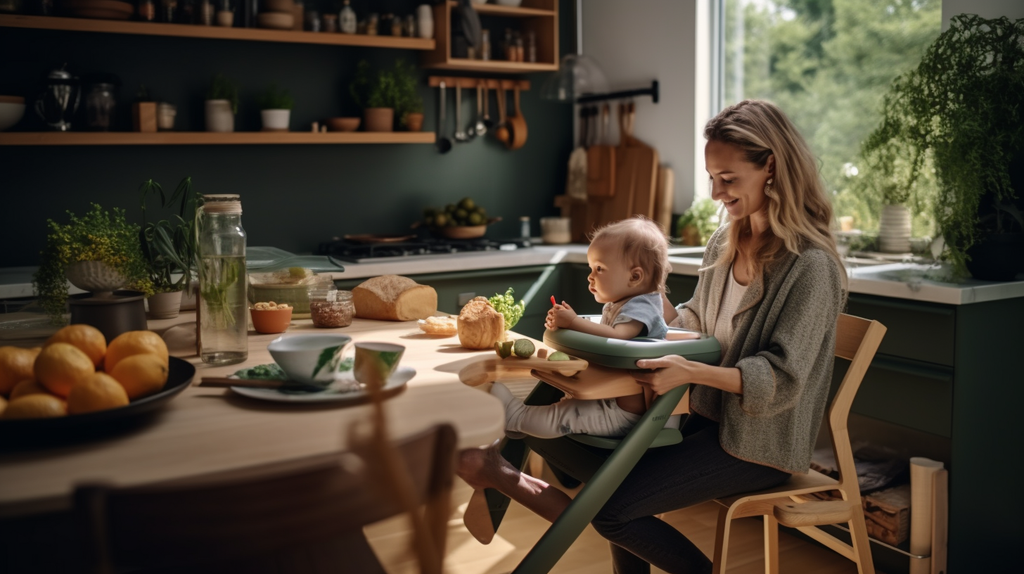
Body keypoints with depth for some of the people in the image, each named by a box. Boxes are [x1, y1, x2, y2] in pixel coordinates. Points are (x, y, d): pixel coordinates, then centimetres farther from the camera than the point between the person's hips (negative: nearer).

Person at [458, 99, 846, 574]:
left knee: (613, 507, -20)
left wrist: (690, 372, -36)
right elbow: (694, 324, 15)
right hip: (710, 418, 7)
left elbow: (782, 379, -22)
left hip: (760, 443, -7)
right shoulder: (724, 243, 5)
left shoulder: (810, 266, -20)